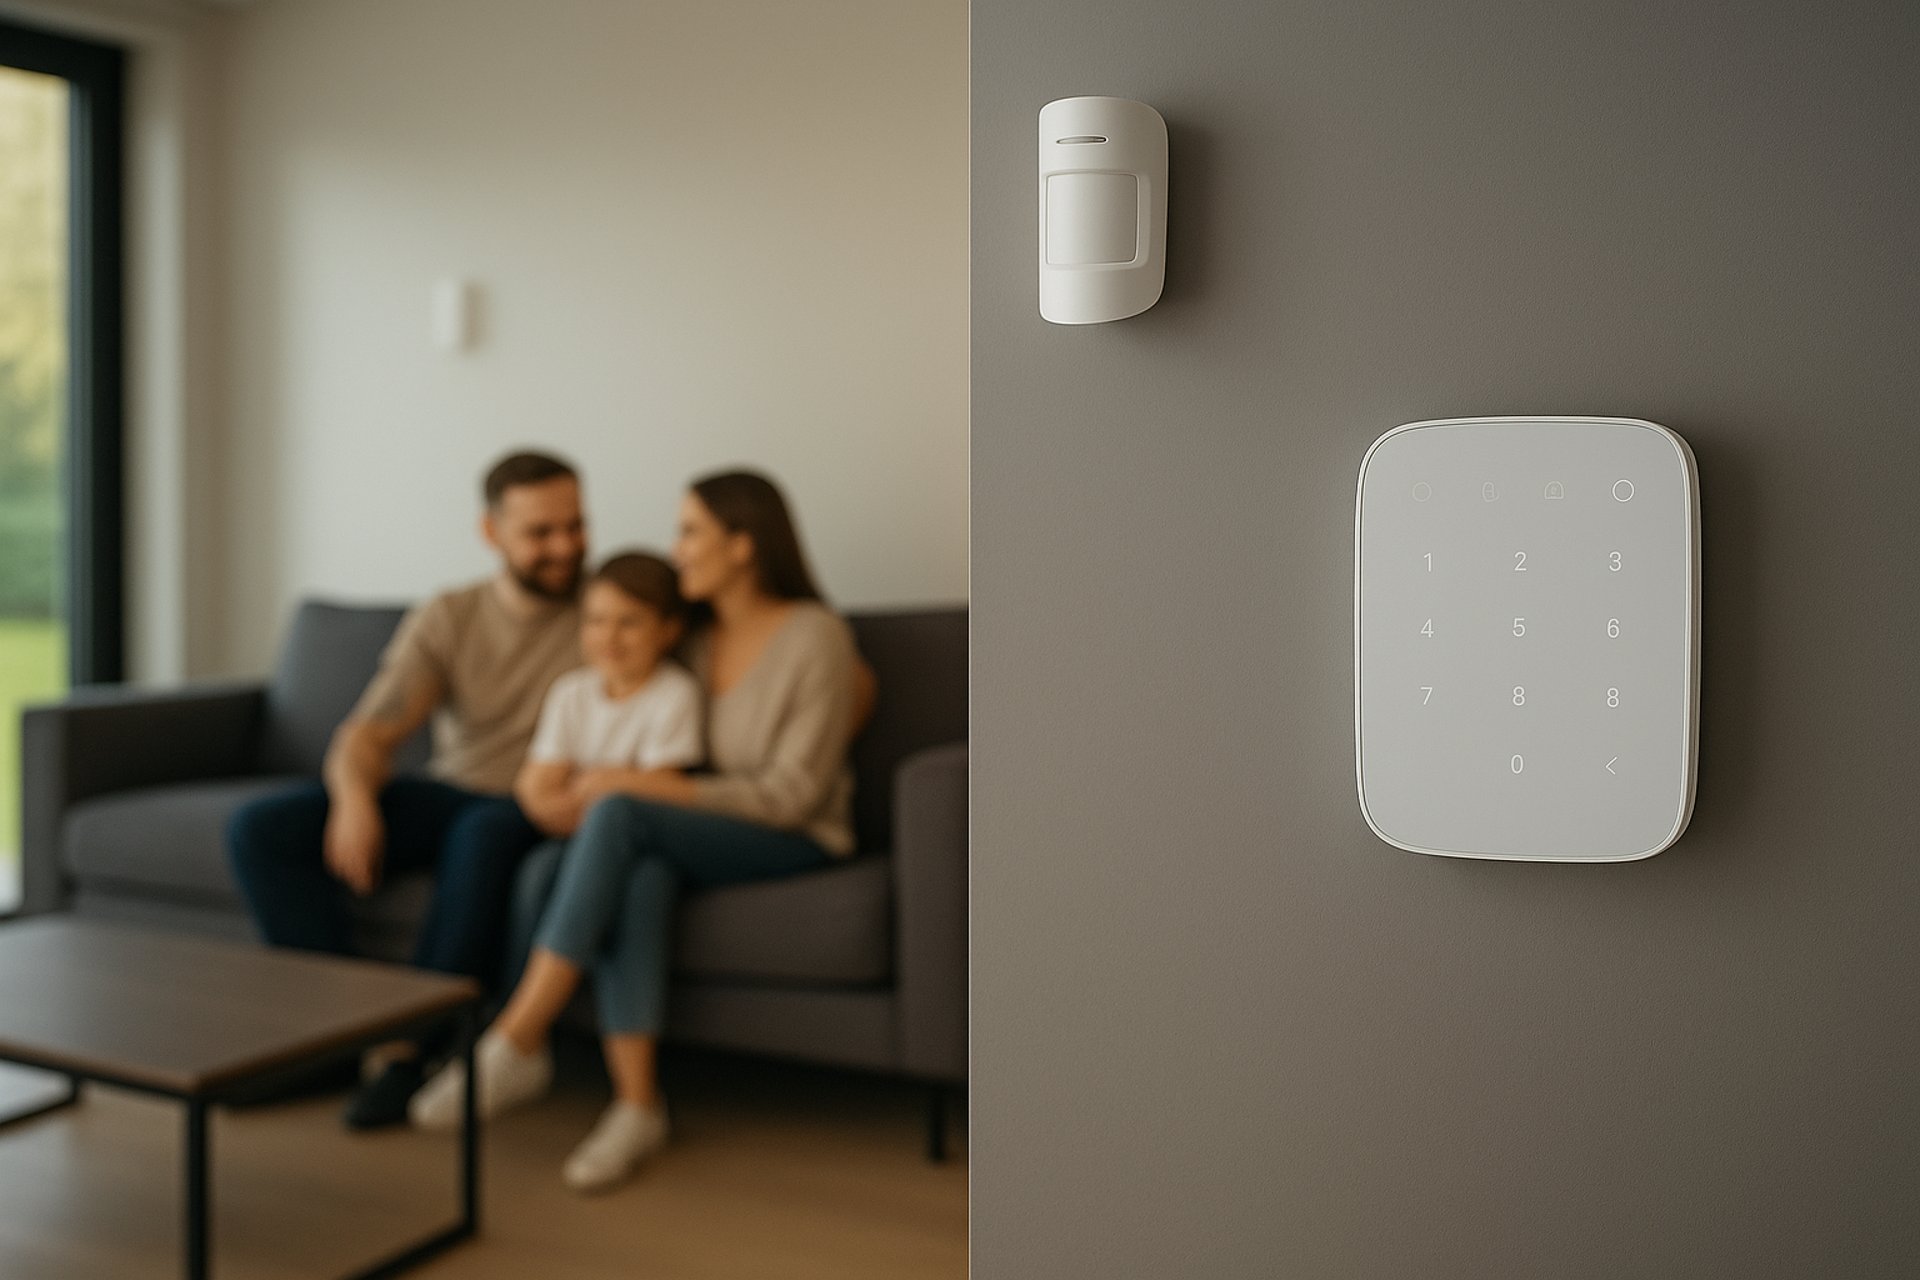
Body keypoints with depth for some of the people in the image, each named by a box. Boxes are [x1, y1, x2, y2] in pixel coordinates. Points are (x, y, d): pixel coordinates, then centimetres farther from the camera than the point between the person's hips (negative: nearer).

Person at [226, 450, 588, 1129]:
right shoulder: (447, 619, 6)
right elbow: (367, 735, -1)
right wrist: (355, 799, -23)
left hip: (540, 812, -4)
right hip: (447, 793, 4)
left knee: (486, 833, -39)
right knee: (259, 828, -13)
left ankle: (409, 1048, -27)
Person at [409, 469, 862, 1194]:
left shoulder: (815, 637, -10)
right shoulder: (699, 638, 10)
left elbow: (793, 793, -14)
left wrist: (679, 792, -20)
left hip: (794, 840, -5)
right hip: (702, 835, 5)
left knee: (619, 814, -30)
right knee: (638, 881, -31)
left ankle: (514, 1044, -29)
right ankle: (637, 1105, -30)